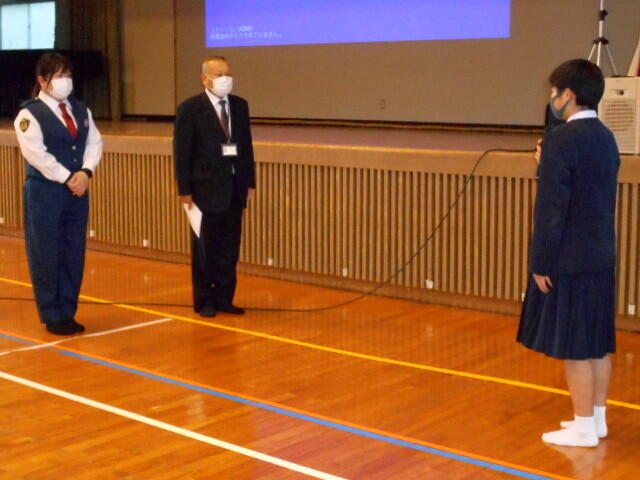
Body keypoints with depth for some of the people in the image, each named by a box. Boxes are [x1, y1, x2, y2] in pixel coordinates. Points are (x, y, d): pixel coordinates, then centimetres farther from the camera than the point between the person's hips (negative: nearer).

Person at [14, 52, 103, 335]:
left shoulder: (80, 110, 11)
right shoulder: (29, 114, -8)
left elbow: (94, 142, 5)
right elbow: (36, 153, -17)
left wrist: (86, 172, -11)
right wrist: (66, 178, -16)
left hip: (78, 191, 6)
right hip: (44, 192, -6)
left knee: (74, 255, 9)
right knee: (46, 256, 1)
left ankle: (68, 313, 20)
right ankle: (52, 316, 12)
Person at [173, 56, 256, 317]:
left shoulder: (240, 105, 9)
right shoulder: (190, 108, -7)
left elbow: (246, 145, 11)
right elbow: (182, 152, -8)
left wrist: (250, 181, 8)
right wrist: (184, 190, -11)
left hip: (235, 188, 5)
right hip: (206, 188, -5)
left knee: (230, 248, 9)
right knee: (204, 249, 4)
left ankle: (224, 298, 19)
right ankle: (204, 301, 15)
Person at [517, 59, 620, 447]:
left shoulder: (561, 140, -16)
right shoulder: (606, 138, 9)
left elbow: (551, 208, -18)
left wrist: (541, 263, -12)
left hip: (569, 260, -9)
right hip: (602, 256, 9)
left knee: (574, 346, 0)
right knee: (599, 342, 15)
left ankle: (584, 427, 9)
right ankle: (597, 417, 26)